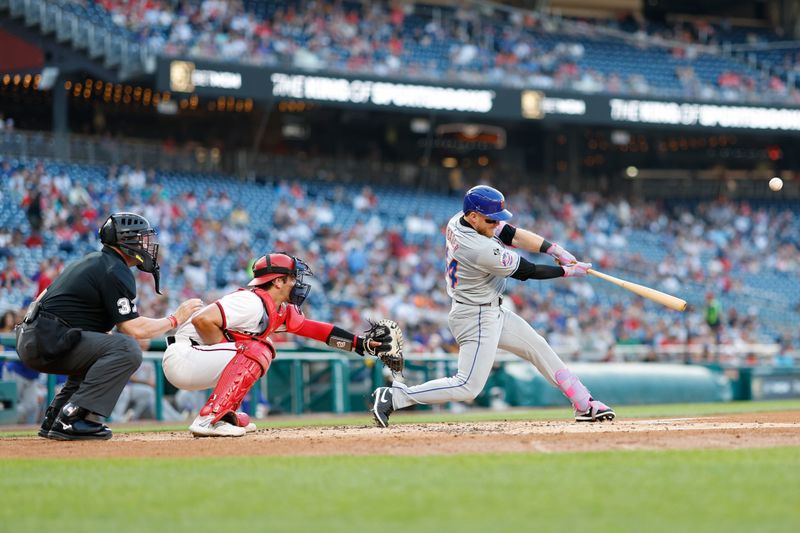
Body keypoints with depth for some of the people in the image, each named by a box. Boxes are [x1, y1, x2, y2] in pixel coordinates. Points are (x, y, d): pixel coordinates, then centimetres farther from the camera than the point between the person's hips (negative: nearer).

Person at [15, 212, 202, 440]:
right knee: (127, 349, -22)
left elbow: (43, 298, 26)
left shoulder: (91, 260, 23)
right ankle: (71, 420, -26)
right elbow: (133, 328, -13)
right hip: (47, 342, -10)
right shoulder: (116, 271, -8)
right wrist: (175, 319, 0)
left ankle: (54, 419, 19)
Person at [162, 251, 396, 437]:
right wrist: (226, 348, -16)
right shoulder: (253, 303, -19)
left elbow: (312, 328, 19)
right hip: (182, 358, -10)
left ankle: (228, 413, 14)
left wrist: (361, 344, 15)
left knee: (262, 348, 20)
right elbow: (203, 320, -29)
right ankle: (209, 419, -25)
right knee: (254, 352, -21)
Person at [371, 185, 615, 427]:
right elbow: (527, 271, -19)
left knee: (539, 348, 16)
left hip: (493, 312, 11)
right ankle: (393, 397, -8)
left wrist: (554, 249, -8)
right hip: (476, 318, -11)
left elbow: (511, 234, 0)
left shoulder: (458, 221, -4)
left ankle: (584, 405, 23)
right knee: (469, 387, -11)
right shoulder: (482, 250, -31)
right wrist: (567, 271, -6)